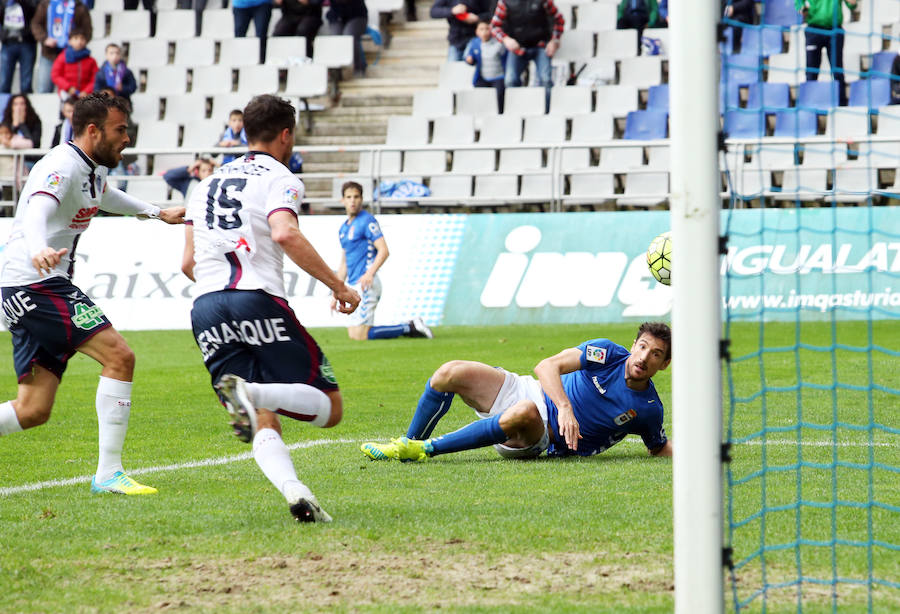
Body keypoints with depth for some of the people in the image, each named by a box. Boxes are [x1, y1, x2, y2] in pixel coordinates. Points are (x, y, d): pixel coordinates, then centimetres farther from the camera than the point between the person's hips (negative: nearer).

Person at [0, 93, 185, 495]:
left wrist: (157, 213, 50)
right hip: (36, 283, -10)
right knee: (119, 356, -17)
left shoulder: (93, 169, 16)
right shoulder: (62, 167, -14)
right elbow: (37, 211, -34)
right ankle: (108, 473, -16)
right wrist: (38, 250, -55)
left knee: (33, 411, 5)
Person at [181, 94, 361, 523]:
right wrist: (338, 286, -10)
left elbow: (188, 263, 23)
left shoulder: (208, 183, 24)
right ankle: (251, 391, -28)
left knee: (264, 424, 4)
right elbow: (285, 234, -17)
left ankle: (293, 490, -25)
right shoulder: (279, 179, 4)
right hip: (259, 301, -6)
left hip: (205, 309, 6)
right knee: (329, 408, 0)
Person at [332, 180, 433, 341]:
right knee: (353, 334, 3)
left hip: (366, 284, -9)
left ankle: (409, 328, -4)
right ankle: (409, 328, 10)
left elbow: (383, 251, -16)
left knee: (360, 336, -15)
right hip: (353, 285, 9)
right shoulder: (343, 228, 20)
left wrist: (370, 273, -30)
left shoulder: (367, 221, -6)